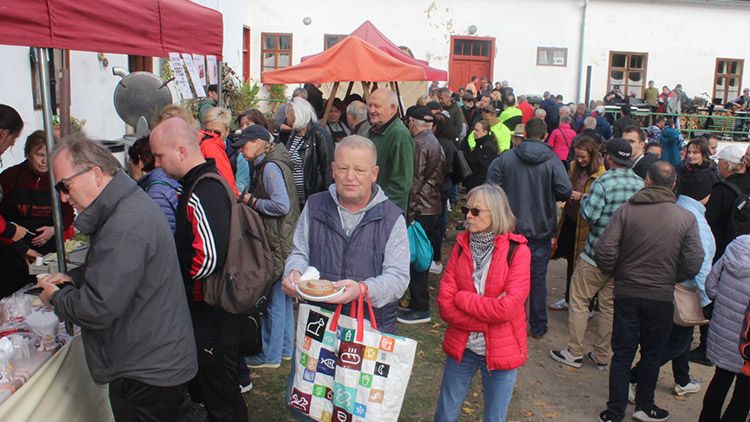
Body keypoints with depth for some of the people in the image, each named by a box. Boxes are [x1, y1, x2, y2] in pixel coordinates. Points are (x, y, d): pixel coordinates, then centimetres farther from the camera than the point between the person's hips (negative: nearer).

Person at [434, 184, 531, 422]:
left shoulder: (517, 251, -12)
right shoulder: (461, 246, -3)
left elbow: (508, 307, -22)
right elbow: (445, 304, -9)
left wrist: (461, 298, -15)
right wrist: (487, 319, -19)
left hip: (500, 350, -3)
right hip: (461, 347, 3)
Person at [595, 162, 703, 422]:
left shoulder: (626, 210, -9)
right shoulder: (687, 218, -6)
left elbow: (604, 251, -15)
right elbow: (693, 263, -9)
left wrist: (614, 274, 5)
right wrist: (670, 279, 10)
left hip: (626, 293, 0)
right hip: (662, 297, 1)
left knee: (622, 354, 10)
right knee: (651, 355, 19)